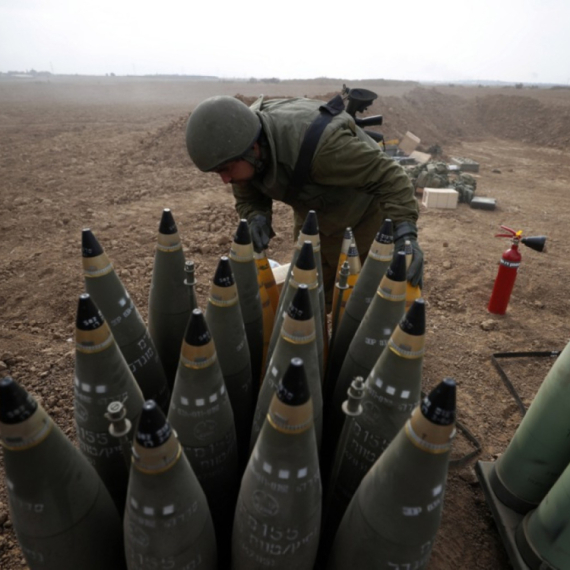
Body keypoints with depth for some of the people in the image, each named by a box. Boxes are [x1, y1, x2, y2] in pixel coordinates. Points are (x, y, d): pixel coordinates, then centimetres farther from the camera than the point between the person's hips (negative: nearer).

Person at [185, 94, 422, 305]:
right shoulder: (242, 144, -20)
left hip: (362, 213, -5)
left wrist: (405, 233, -45)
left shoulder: (318, 144, -42)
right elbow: (247, 198, -5)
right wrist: (256, 218, -28)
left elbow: (388, 175, -33)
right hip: (313, 216, 6)